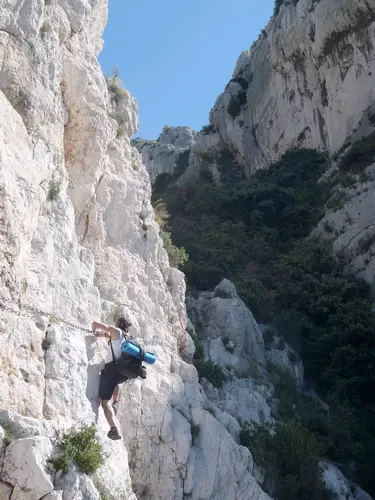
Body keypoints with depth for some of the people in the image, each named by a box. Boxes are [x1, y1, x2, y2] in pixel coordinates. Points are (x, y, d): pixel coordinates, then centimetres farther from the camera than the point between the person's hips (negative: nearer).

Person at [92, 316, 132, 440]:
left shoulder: (116, 332, 1)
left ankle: (114, 430, -15)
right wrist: (103, 334, 24)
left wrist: (94, 331, 21)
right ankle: (116, 403, 24)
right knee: (115, 381, 43)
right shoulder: (125, 337, 21)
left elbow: (95, 323, 2)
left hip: (112, 368, -7)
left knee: (105, 401, -4)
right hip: (123, 372, 7)